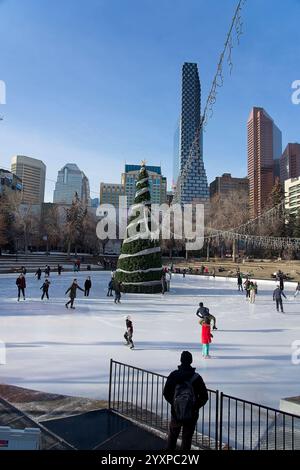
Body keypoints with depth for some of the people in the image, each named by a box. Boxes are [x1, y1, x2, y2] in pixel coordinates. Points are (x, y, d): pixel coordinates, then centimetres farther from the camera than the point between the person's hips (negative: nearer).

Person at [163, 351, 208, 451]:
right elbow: (204, 397, -8)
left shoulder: (173, 375, -10)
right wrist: (196, 406, 6)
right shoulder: (196, 377, -13)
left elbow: (166, 393, -2)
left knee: (172, 436, 22)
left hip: (176, 412, 1)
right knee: (187, 438, 14)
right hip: (192, 414, -1)